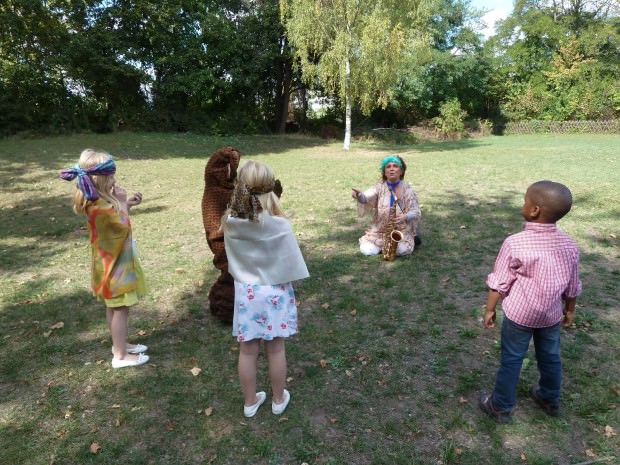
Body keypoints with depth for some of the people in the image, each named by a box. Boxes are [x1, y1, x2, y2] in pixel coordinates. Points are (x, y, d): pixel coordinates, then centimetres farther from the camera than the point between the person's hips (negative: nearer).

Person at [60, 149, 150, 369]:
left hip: (114, 261, 10)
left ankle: (119, 344, 37)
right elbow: (124, 226, -19)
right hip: (113, 264, -10)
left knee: (114, 307, 21)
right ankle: (121, 355, 14)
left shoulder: (97, 200, 2)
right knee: (120, 308, 2)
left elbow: (114, 217, 15)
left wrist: (126, 204, 4)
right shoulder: (100, 207, -29)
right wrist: (122, 202, -14)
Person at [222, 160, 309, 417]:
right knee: (276, 349, 15)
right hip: (275, 293, -2)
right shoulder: (279, 225, -21)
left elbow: (233, 259, 0)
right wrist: (290, 286, 6)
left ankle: (250, 402, 34)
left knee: (247, 351, 15)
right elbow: (291, 263, -10)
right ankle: (278, 399, 35)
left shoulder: (230, 223, -13)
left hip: (245, 292, 2)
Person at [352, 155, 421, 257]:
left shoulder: (407, 189, -3)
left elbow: (416, 212, -7)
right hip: (379, 231, 1)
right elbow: (366, 198, -20)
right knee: (367, 250, -20)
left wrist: (405, 217, -29)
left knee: (402, 250, -28)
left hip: (402, 231, -1)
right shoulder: (379, 187, -2)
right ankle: (386, 245, 10)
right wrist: (359, 195, -44)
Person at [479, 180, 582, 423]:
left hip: (519, 314, -4)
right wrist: (570, 310, 21)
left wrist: (489, 310, -2)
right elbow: (572, 286, 4)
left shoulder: (514, 243, -23)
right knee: (550, 357, 23)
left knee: (511, 360, 10)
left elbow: (499, 283, -16)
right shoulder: (570, 245, -8)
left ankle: (501, 407, 24)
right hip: (551, 314, 5)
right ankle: (550, 400, 45)